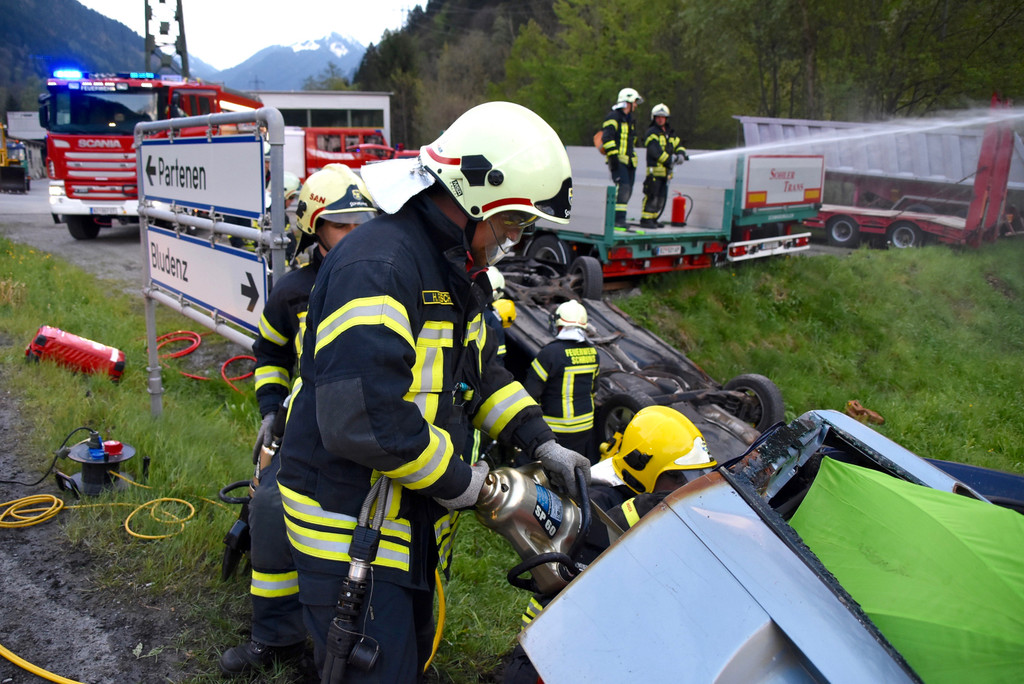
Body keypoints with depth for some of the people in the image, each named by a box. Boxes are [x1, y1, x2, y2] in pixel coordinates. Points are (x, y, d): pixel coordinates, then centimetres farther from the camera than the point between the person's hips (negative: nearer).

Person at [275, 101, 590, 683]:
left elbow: (480, 370, 17)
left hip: (412, 521, 10)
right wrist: (456, 481, -21)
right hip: (352, 535, -10)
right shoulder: (377, 267, -27)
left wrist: (540, 442, 5)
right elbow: (360, 419, -35)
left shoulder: (456, 270, 7)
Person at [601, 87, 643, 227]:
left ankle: (618, 218, 13)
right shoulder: (613, 116, -6)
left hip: (629, 160, 9)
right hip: (618, 160, -9)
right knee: (623, 186, -20)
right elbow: (607, 137, -15)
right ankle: (619, 219, -20)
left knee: (627, 190, 6)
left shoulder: (629, 119, 23)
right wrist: (613, 155, -21)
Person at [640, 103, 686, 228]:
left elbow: (679, 145, 18)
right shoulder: (652, 132, -4)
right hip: (654, 169, -8)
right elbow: (654, 151, -16)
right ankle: (645, 219, -8)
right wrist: (669, 159, -19)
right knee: (652, 196, -12)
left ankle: (653, 219, 19)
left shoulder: (670, 134, 22)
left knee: (661, 198, 10)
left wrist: (680, 154, -5)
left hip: (666, 171, 8)